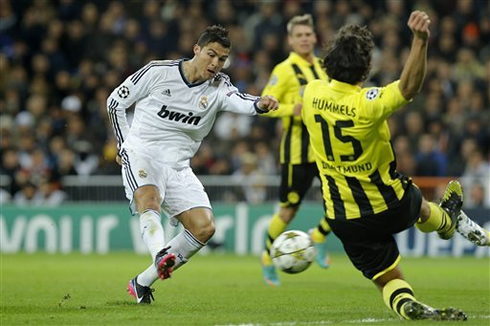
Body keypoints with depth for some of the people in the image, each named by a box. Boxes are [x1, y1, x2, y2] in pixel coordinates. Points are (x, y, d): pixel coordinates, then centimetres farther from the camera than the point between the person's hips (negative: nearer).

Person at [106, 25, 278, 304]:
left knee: (204, 227, -8)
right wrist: (125, 145, 3)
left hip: (178, 166, 4)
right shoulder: (157, 72, -5)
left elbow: (239, 101, -24)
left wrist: (260, 104, -46)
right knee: (149, 198, -34)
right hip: (142, 154, -4)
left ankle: (143, 283, 1)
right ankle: (161, 255, -58)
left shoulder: (218, 87, 0)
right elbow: (115, 102, 5)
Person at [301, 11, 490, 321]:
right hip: (390, 207, -3)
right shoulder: (367, 103, -31)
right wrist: (421, 40, -59)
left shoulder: (312, 92, -12)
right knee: (420, 205, 35)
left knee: (389, 279, 13)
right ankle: (448, 221, 64)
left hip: (345, 219, 3)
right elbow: (409, 87, -47)